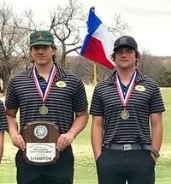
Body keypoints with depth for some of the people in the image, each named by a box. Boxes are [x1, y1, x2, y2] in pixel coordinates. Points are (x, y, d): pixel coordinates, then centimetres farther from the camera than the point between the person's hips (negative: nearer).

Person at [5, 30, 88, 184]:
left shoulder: (73, 82, 4)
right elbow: (10, 114, 15)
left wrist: (71, 134, -8)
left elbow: (82, 114, 9)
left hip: (61, 153, -1)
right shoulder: (17, 82, 8)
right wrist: (14, 134, -4)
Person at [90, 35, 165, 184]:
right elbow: (97, 125, 7)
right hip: (110, 156, 1)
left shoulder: (150, 87, 5)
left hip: (141, 155, -1)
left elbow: (156, 124, 4)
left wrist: (153, 155, -3)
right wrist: (98, 157, -1)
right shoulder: (101, 89, 8)